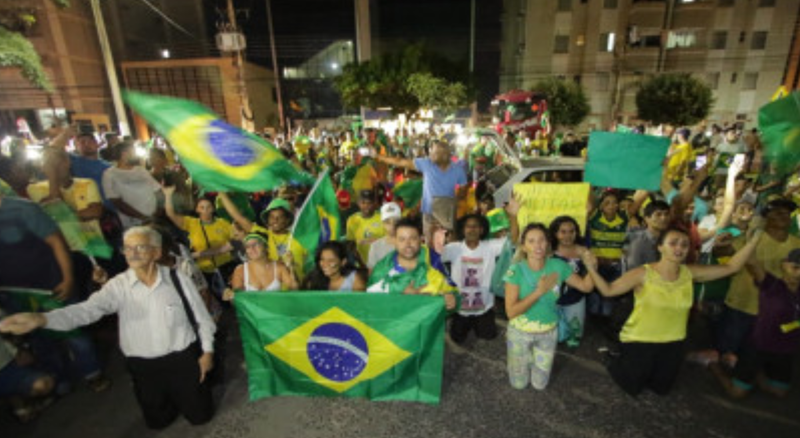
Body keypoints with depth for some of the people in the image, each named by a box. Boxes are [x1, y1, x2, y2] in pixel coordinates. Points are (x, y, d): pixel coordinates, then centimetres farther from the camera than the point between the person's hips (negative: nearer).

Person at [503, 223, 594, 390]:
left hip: (548, 333, 2)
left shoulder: (558, 266, -15)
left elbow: (585, 286, -5)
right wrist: (539, 291, -31)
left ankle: (534, 359, 45)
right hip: (521, 332, -2)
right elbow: (511, 311, -26)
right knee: (519, 384, 15)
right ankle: (526, 358, 43)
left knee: (540, 384, 18)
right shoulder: (517, 270, -24)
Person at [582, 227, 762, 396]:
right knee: (632, 387, 12)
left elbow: (731, 267, -4)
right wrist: (592, 269, -38)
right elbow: (608, 290, -22)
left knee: (661, 388, 25)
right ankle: (621, 361, 41)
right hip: (639, 341, -5)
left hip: (672, 344, 5)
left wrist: (755, 238, -12)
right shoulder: (643, 273, -22)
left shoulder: (690, 273, -8)